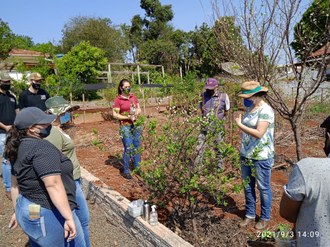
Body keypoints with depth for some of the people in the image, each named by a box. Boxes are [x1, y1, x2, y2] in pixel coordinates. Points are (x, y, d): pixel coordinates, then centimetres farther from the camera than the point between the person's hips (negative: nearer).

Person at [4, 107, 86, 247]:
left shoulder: (19, 148, 6)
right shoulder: (42, 148, -22)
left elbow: (15, 184, 14)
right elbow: (53, 185, -29)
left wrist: (18, 211, 23)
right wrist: (69, 218, -26)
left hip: (28, 213, 9)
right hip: (49, 216, -9)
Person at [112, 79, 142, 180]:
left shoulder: (133, 97, 10)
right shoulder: (118, 100, -5)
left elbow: (139, 109, 16)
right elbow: (115, 114, -8)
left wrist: (137, 112, -7)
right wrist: (128, 117, -16)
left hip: (136, 125, 5)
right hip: (125, 126, -5)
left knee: (137, 147, 10)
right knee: (128, 148, -5)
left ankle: (137, 167, 25)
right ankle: (126, 171, 9)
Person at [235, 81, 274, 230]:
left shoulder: (265, 110, -17)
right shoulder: (249, 108, 7)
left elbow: (259, 133, -26)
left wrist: (239, 125, -18)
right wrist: (242, 152, 14)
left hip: (261, 157, -7)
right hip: (246, 155, 8)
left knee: (263, 188, 10)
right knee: (248, 186, 16)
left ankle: (265, 217, 30)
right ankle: (250, 215, 33)